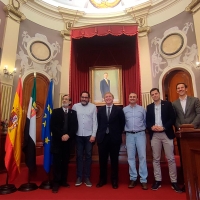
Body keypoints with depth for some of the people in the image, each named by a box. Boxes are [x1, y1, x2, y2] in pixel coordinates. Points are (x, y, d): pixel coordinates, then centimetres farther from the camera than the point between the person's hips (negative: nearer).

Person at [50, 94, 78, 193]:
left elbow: (75, 126, 2)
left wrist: (68, 135, -13)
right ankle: (56, 183, 12)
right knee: (57, 162, 3)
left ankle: (63, 181, 22)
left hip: (68, 140, 2)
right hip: (57, 140, -2)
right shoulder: (55, 111, 4)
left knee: (65, 161, 9)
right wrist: (61, 136, -14)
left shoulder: (73, 113, 9)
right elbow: (52, 126, -5)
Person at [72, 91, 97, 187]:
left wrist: (93, 135, -6)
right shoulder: (75, 106, 2)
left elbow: (95, 121, -2)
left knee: (88, 156, 8)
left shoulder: (93, 107, -1)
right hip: (78, 135, 1)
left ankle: (87, 178, 21)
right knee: (79, 156, 9)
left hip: (89, 135, 0)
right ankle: (79, 177, 22)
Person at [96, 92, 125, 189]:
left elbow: (122, 123, 4)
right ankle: (102, 179, 26)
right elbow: (98, 123, 8)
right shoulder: (100, 110, 7)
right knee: (102, 160, 10)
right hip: (102, 137, 2)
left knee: (114, 160, 9)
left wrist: (118, 133, 2)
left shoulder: (119, 109, 0)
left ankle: (114, 180, 24)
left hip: (115, 138, -2)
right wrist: (99, 134, 3)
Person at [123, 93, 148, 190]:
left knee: (142, 156, -1)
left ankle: (143, 180, 10)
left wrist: (143, 129, 2)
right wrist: (126, 130, 3)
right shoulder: (124, 109, 4)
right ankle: (133, 178, 19)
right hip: (129, 135, 1)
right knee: (131, 157, 6)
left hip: (140, 134, 0)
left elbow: (145, 121, 8)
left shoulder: (142, 109, 4)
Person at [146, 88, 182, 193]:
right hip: (154, 135, 2)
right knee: (156, 159, 7)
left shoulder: (167, 104, 3)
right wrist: (151, 127, -12)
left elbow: (173, 118, -3)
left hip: (166, 134, -2)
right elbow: (147, 121, 8)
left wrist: (163, 127, -15)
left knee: (171, 158, 3)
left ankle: (174, 181, 15)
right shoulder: (149, 107, 11)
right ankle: (158, 180, 17)